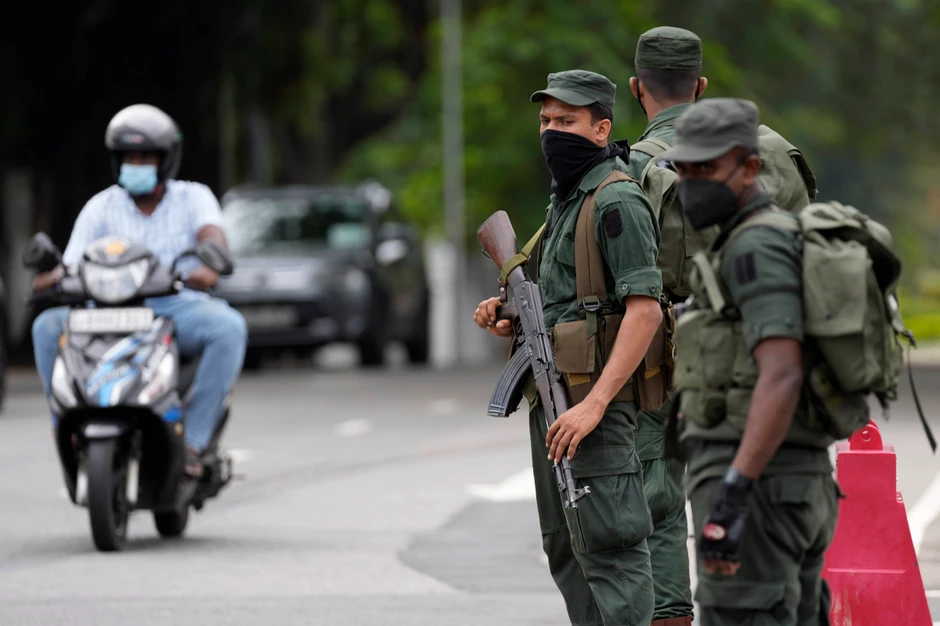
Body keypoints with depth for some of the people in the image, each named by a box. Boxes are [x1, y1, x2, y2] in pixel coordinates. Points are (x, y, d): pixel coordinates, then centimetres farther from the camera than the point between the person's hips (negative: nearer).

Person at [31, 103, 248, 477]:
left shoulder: (193, 197, 4)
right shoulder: (102, 206, 8)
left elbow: (212, 234, -18)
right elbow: (72, 264, 1)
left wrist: (207, 266, -42)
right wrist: (54, 276, -25)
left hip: (180, 308, -2)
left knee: (229, 327, -34)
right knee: (48, 326, -23)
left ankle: (193, 441, -33)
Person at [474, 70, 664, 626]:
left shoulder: (618, 201, -12)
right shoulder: (566, 199, 19)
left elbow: (645, 309, -21)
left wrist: (595, 404, -28)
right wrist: (513, 318, 6)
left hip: (595, 402, -10)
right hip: (551, 398, 10)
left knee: (607, 548, -13)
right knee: (566, 552, 13)